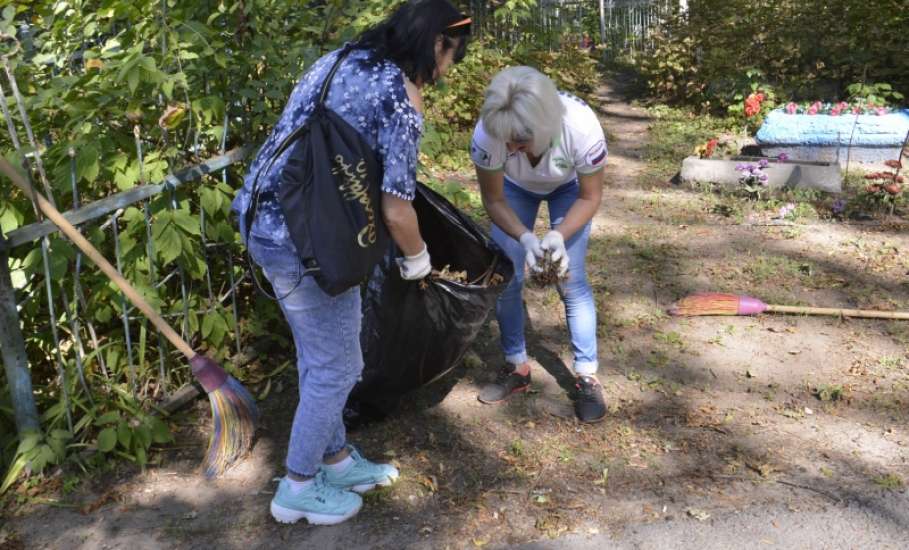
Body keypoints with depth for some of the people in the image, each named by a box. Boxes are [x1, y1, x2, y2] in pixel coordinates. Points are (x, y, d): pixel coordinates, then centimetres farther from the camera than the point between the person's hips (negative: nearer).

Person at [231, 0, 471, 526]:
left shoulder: (340, 59, 13)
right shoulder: (403, 99, -12)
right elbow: (396, 210, -16)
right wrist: (417, 257, 4)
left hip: (263, 217, 9)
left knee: (319, 356, 22)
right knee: (337, 367, 9)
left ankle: (336, 459, 40)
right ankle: (298, 488, 26)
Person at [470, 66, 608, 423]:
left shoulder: (581, 127, -40)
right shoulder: (487, 132, -38)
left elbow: (590, 197, -22)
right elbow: (494, 200, -21)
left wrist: (559, 236, -38)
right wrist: (525, 238, -37)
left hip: (568, 188, -1)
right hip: (516, 189, 2)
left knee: (571, 280, -9)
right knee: (506, 277, -3)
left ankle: (587, 377, 5)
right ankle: (516, 368, 15)